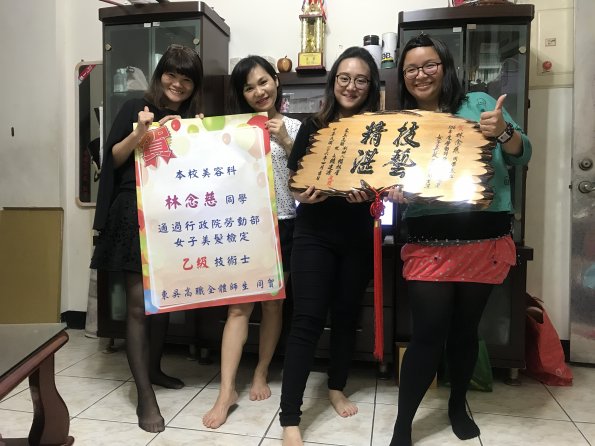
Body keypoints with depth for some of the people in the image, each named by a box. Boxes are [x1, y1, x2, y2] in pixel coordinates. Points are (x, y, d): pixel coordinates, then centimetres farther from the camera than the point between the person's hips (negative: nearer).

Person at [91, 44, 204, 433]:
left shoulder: (193, 119, 12)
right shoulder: (136, 108, 1)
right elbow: (113, 160, -3)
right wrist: (140, 133, -18)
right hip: (135, 214, -4)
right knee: (138, 303, -6)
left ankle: (154, 368, 32)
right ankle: (145, 396, 0)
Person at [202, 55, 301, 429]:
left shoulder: (294, 127, 6)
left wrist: (285, 142, -12)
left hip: (281, 225, 0)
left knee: (272, 303, 10)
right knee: (238, 306, -3)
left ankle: (261, 374, 28)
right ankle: (227, 391, 4)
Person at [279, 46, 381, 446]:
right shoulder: (313, 127, 0)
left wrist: (367, 194, -20)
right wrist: (305, 194, -20)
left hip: (359, 236, 2)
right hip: (315, 234, -1)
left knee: (347, 314, 14)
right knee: (307, 319, -5)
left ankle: (337, 388, 37)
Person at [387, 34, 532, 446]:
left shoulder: (479, 104, 5)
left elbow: (523, 156, 3)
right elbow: (390, 180, 5)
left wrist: (503, 132, -18)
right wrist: (389, 190, -19)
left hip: (486, 242, 1)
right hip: (430, 246, -1)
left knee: (465, 330, 14)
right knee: (428, 335, -1)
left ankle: (458, 405, 40)